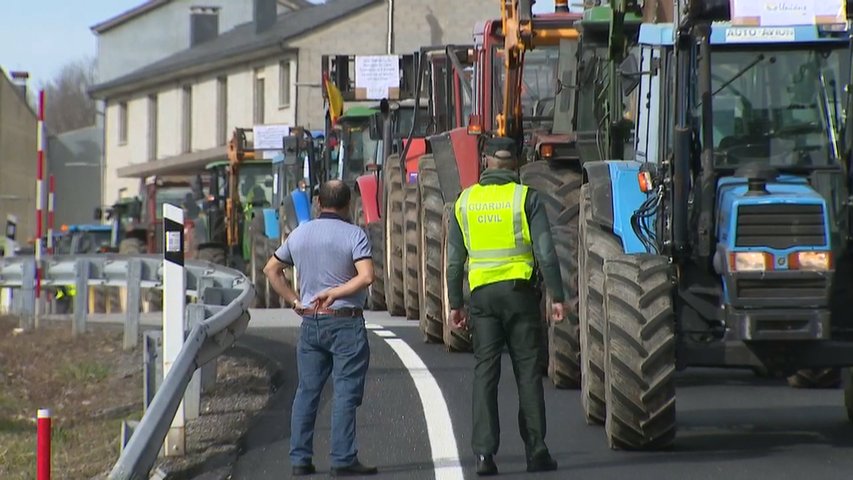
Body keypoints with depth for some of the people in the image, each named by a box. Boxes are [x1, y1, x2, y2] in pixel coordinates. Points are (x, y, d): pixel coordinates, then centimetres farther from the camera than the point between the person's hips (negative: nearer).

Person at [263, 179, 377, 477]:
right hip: (345, 323, -5)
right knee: (345, 392, -3)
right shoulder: (353, 235, -8)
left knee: (307, 391, 10)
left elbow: (272, 269, 16)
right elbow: (366, 276, -20)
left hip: (310, 321, 5)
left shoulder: (299, 234, 8)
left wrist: (294, 301, 12)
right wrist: (335, 293, -13)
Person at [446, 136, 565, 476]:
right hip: (520, 290, -2)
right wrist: (557, 297, -5)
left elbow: (454, 259, 7)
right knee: (527, 371, 4)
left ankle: (484, 452, -7)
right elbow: (545, 252, -8)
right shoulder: (525, 197, -3)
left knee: (485, 372, 2)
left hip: (482, 293, 2)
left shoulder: (466, 200, 6)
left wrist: (455, 304, 13)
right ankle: (535, 451, 5)